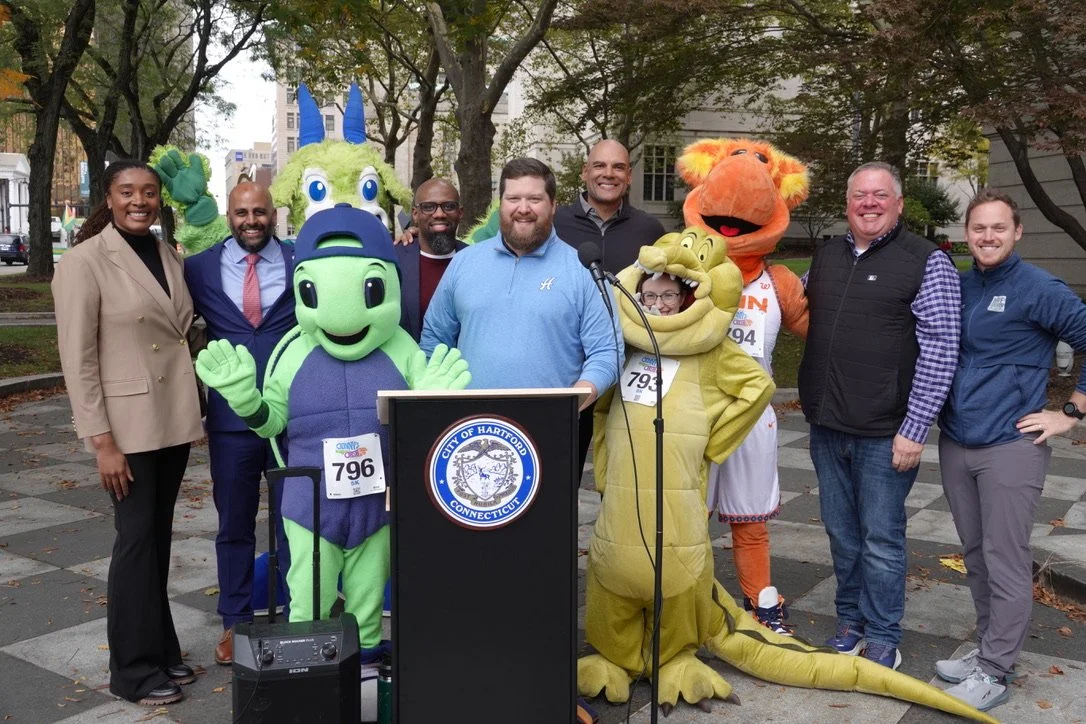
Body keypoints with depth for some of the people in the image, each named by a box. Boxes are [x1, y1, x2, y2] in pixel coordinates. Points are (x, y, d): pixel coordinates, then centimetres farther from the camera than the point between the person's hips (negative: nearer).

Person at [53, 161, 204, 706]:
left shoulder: (167, 254, 8)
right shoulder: (85, 261, -10)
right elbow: (77, 359, -12)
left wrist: (192, 406, 11)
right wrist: (101, 441, -16)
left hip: (174, 417, 6)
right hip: (127, 422, -6)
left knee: (160, 536, 13)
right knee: (136, 538, 0)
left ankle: (160, 649, 26)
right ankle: (134, 670, 14)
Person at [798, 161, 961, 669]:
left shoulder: (927, 263, -7)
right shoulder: (826, 255, 10)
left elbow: (940, 350, -11)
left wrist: (914, 429, -15)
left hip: (885, 435, -5)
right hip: (826, 427, 5)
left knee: (881, 540, 4)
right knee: (841, 532, 16)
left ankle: (882, 638, 20)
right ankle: (851, 618, 32)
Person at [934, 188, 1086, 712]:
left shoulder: (1039, 289, -9)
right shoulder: (957, 287, 9)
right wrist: (940, 411, 11)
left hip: (1010, 447, -6)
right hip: (954, 444, 6)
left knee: (1005, 562, 1)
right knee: (975, 555, 15)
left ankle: (994, 674, 10)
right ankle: (989, 650, 29)